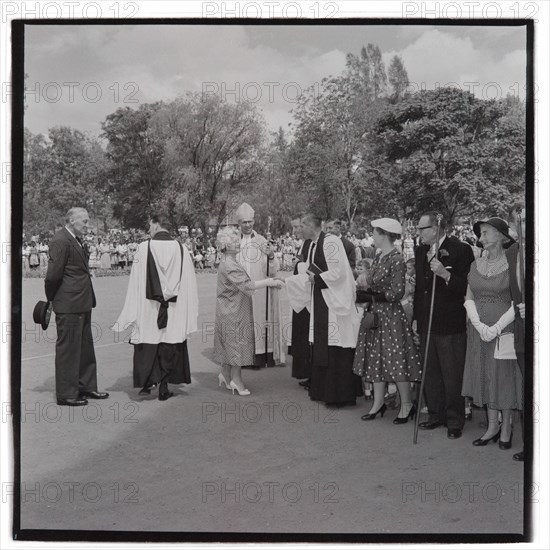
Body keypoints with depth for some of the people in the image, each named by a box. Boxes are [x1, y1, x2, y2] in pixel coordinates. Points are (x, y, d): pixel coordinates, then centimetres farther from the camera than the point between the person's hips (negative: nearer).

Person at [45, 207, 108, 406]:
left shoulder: (76, 241, 15)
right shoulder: (60, 241, -16)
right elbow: (53, 275, -18)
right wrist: (52, 299, -7)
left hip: (82, 304, 10)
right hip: (68, 306, -10)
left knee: (85, 347, 17)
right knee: (68, 348, 0)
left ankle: (85, 386, 28)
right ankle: (66, 394, 9)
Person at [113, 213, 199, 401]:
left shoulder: (144, 247, -8)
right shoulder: (181, 249, -2)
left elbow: (136, 283, -6)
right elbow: (188, 283, 0)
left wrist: (129, 314, 0)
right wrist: (190, 314, 8)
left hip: (149, 308, -2)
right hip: (174, 311, 2)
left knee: (147, 349, 12)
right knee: (169, 348, 10)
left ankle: (149, 380, 1)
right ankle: (163, 388, 14)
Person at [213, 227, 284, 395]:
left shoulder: (230, 263, 13)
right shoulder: (229, 266, -20)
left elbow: (243, 285, 13)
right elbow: (247, 285, -27)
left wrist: (266, 282, 8)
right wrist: (269, 282, -23)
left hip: (232, 310, 10)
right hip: (232, 311, -10)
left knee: (230, 344, 15)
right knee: (236, 343, -2)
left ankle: (225, 375, 25)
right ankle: (236, 379, 7)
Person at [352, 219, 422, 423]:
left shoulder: (397, 260, -15)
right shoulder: (379, 257, 9)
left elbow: (397, 293, -18)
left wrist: (370, 295, -21)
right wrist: (363, 293, 3)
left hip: (391, 315, -8)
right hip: (375, 314, 8)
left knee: (396, 360, -1)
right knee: (375, 359, 12)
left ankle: (407, 404, 14)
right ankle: (378, 403, 23)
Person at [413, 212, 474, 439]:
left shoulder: (460, 250, -10)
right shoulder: (420, 251, 12)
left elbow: (468, 286, -15)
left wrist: (445, 275, -29)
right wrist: (416, 317, 17)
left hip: (450, 325, -7)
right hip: (426, 324, 7)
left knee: (453, 376, 2)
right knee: (430, 374, 14)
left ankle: (455, 422, 14)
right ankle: (436, 415, 27)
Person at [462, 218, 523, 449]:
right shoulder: (476, 265, 7)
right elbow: (469, 299, 5)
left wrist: (496, 328, -17)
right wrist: (479, 325, -10)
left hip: (505, 330, -4)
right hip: (479, 330, 4)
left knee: (504, 376, 4)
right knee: (485, 377, 9)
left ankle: (506, 426, 19)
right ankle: (492, 426, 21)